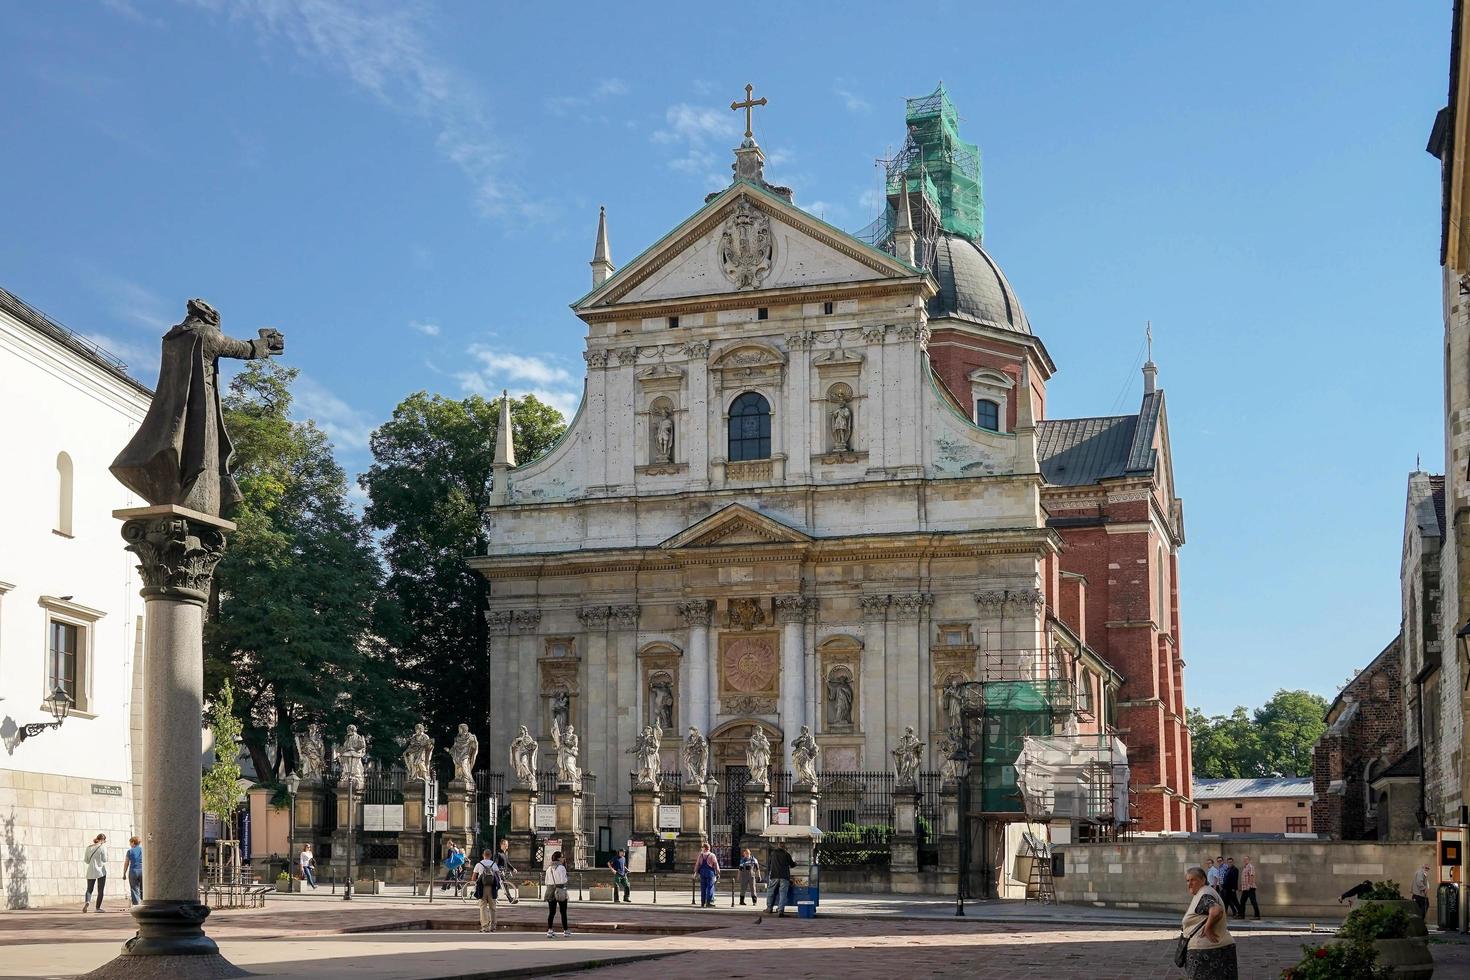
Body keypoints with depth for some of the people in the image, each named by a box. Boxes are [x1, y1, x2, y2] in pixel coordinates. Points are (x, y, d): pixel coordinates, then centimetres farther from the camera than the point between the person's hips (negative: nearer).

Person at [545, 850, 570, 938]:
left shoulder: (549, 868, 5)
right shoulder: (561, 867, -11)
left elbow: (546, 882, 7)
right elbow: (563, 881, -12)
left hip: (550, 892, 4)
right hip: (561, 891, -4)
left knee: (551, 912, 7)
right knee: (563, 912, 7)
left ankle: (549, 931, 2)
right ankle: (565, 931, 13)